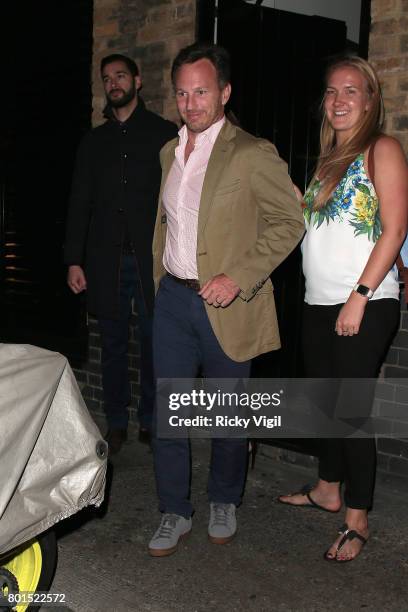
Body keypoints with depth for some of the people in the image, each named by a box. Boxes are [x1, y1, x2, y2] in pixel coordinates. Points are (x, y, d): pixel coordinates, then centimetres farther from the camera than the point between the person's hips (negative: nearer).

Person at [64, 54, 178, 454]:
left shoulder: (164, 134, 4)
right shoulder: (94, 141, 14)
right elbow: (79, 203, 12)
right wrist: (74, 260, 5)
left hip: (152, 258, -3)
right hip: (106, 259, 3)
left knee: (153, 342, 2)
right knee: (113, 344, 8)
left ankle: (150, 421, 16)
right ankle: (116, 424, 19)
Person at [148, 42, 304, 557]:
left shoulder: (253, 154, -9)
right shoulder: (169, 152, 11)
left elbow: (289, 222, -11)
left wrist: (238, 277, -19)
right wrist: (160, 280, 13)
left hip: (224, 304, -5)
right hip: (172, 299, 5)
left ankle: (224, 502, 32)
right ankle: (174, 512, 22)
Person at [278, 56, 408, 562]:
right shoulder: (328, 158, 17)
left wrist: (360, 297, -19)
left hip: (364, 306, -7)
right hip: (318, 302, 7)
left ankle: (357, 520, 9)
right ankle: (327, 490, 33)